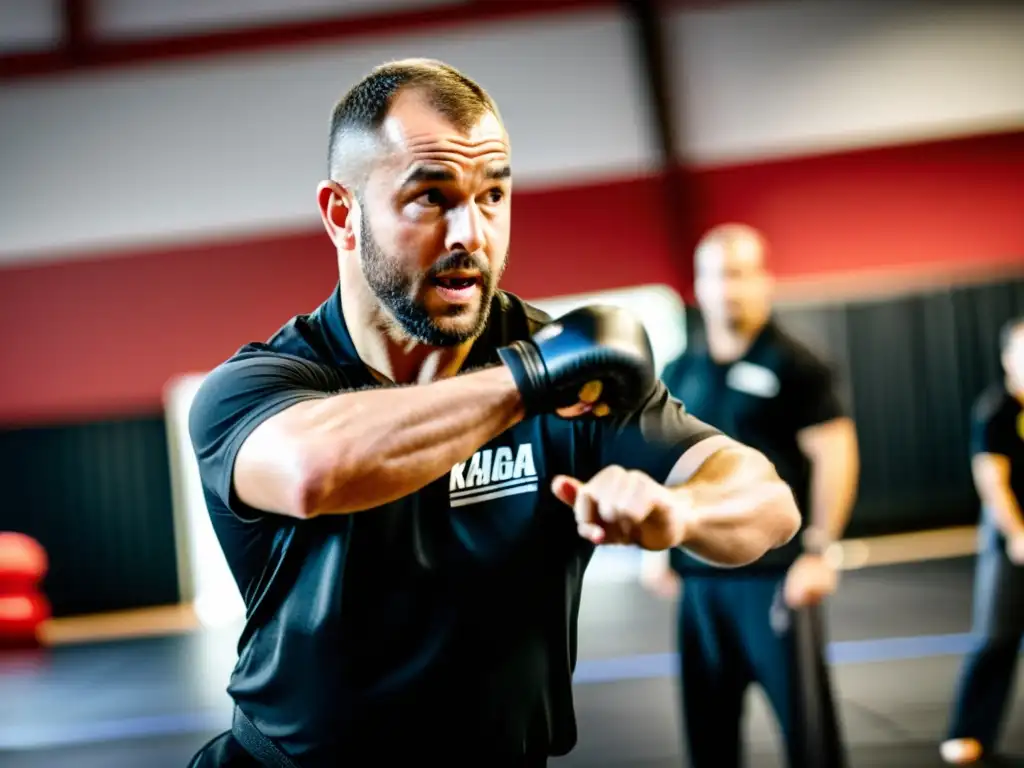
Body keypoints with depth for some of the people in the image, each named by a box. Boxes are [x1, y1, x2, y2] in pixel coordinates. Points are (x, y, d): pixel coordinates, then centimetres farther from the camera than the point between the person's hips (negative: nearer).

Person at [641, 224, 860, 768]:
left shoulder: (794, 364, -4)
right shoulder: (678, 373, 10)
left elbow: (835, 454, -10)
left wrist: (820, 550, -16)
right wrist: (656, 545, 13)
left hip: (774, 572, -5)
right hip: (699, 574, 5)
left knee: (804, 715, -3)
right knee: (707, 718, 11)